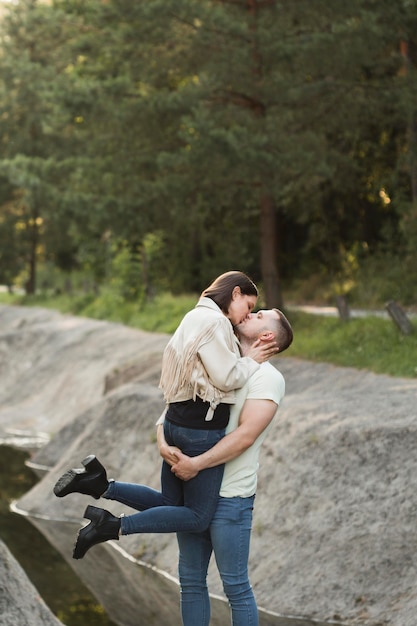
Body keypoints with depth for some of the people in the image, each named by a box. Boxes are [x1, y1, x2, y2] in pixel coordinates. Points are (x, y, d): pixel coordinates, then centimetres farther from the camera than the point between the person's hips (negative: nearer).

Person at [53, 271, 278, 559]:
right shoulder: (213, 321, -15)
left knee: (170, 504, 18)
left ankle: (100, 484, 5)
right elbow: (226, 378, -17)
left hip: (178, 422, 10)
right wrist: (251, 361, -1)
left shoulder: (198, 317, 17)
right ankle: (113, 527, -9)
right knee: (199, 516, 1)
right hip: (202, 430, -10)